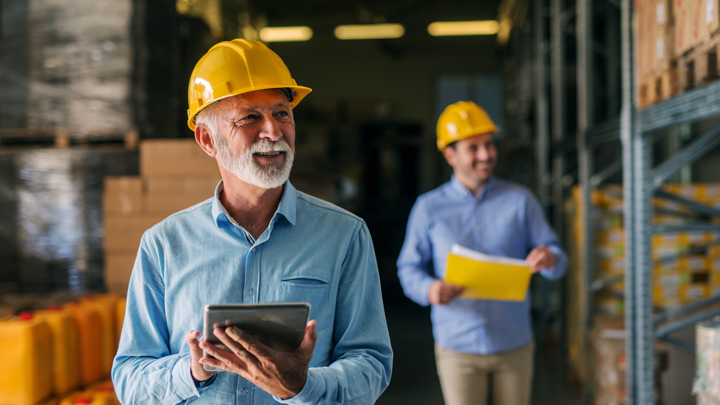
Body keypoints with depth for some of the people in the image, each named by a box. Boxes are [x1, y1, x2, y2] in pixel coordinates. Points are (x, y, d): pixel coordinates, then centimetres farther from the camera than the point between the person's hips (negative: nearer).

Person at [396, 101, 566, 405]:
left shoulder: (520, 200, 3)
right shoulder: (429, 208, 1)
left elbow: (556, 262, 2)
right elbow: (409, 268, 3)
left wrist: (549, 259, -24)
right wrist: (429, 289, -20)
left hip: (514, 345, 1)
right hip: (458, 346, -1)